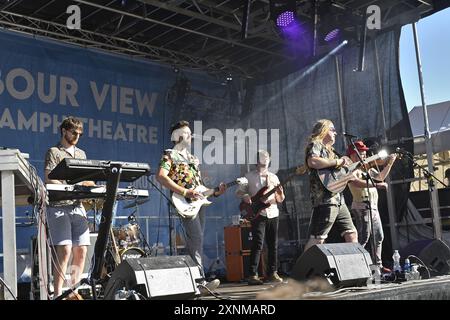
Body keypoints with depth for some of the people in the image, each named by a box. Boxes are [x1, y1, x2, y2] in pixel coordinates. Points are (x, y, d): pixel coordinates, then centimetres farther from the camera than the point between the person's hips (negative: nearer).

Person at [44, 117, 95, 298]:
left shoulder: (81, 154, 22)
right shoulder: (54, 152, 3)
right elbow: (49, 180, -8)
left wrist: (92, 185, -1)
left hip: (77, 206, 6)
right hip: (58, 207, -6)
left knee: (81, 250, 0)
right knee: (64, 250, -15)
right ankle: (58, 294, -12)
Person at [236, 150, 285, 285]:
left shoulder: (273, 177, 14)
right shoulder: (249, 176, 5)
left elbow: (280, 200, 15)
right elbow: (239, 191, 7)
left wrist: (280, 194, -8)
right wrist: (245, 197, -14)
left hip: (273, 214, 4)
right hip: (258, 214, -4)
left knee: (273, 245, 6)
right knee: (258, 244, -12)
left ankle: (272, 273, 16)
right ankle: (253, 275, -10)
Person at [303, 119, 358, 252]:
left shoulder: (330, 150, 27)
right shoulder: (315, 144, 0)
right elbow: (312, 161, -22)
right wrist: (337, 162, -14)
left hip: (338, 200, 10)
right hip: (325, 199, -10)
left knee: (352, 235, 11)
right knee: (317, 239, -14)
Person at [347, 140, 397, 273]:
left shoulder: (367, 168, 17)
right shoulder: (352, 170, -10)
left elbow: (380, 176, 25)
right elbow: (356, 182, -29)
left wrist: (389, 163, 15)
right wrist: (376, 184, -33)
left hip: (373, 207, 10)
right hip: (362, 207, -10)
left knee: (379, 237, 14)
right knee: (363, 238, -14)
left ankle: (378, 265, 22)